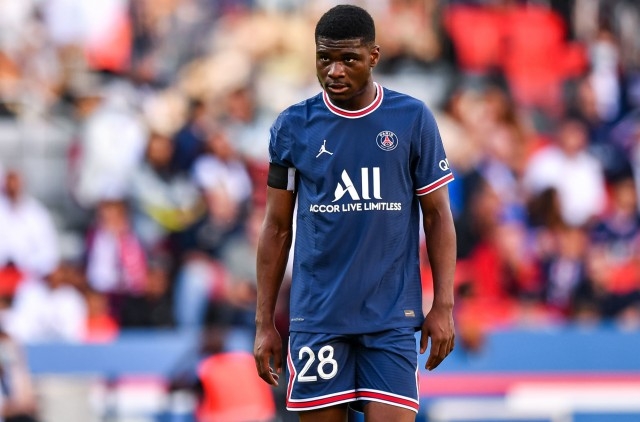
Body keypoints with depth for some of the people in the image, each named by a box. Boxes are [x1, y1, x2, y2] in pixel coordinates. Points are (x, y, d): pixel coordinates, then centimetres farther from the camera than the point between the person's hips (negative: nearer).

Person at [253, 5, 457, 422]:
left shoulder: (414, 119, 1)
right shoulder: (292, 127, 4)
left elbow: (438, 217, 4)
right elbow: (277, 228, 9)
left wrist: (444, 306, -4)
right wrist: (265, 323, 6)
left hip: (392, 319, -1)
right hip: (316, 319, 1)